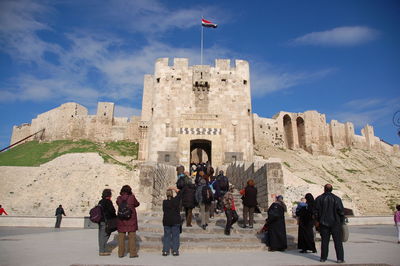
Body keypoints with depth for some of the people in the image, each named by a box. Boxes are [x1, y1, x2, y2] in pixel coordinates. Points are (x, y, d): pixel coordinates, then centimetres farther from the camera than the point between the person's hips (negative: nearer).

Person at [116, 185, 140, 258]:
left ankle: (121, 253, 18)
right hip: (131, 220, -2)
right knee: (132, 236, 6)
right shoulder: (132, 197, -10)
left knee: (121, 236, 12)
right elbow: (137, 204, 5)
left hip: (121, 220, 3)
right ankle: (133, 253, 9)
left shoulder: (119, 198, -3)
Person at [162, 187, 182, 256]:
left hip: (166, 221, 1)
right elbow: (179, 192, 9)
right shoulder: (176, 200, -7)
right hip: (175, 221, -1)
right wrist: (173, 188, 12)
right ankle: (175, 251, 7)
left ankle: (165, 251, 11)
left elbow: (164, 212, 1)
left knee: (166, 236, 9)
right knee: (175, 236, 5)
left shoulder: (164, 202, -4)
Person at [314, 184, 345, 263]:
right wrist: (342, 222, 6)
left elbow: (316, 211, 1)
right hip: (335, 223, -1)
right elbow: (341, 211, -5)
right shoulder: (337, 199, -4)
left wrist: (318, 221, 12)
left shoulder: (319, 199, 0)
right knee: (338, 241, 5)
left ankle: (323, 258, 12)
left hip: (323, 223, 1)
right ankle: (340, 258, 5)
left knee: (324, 241, 8)